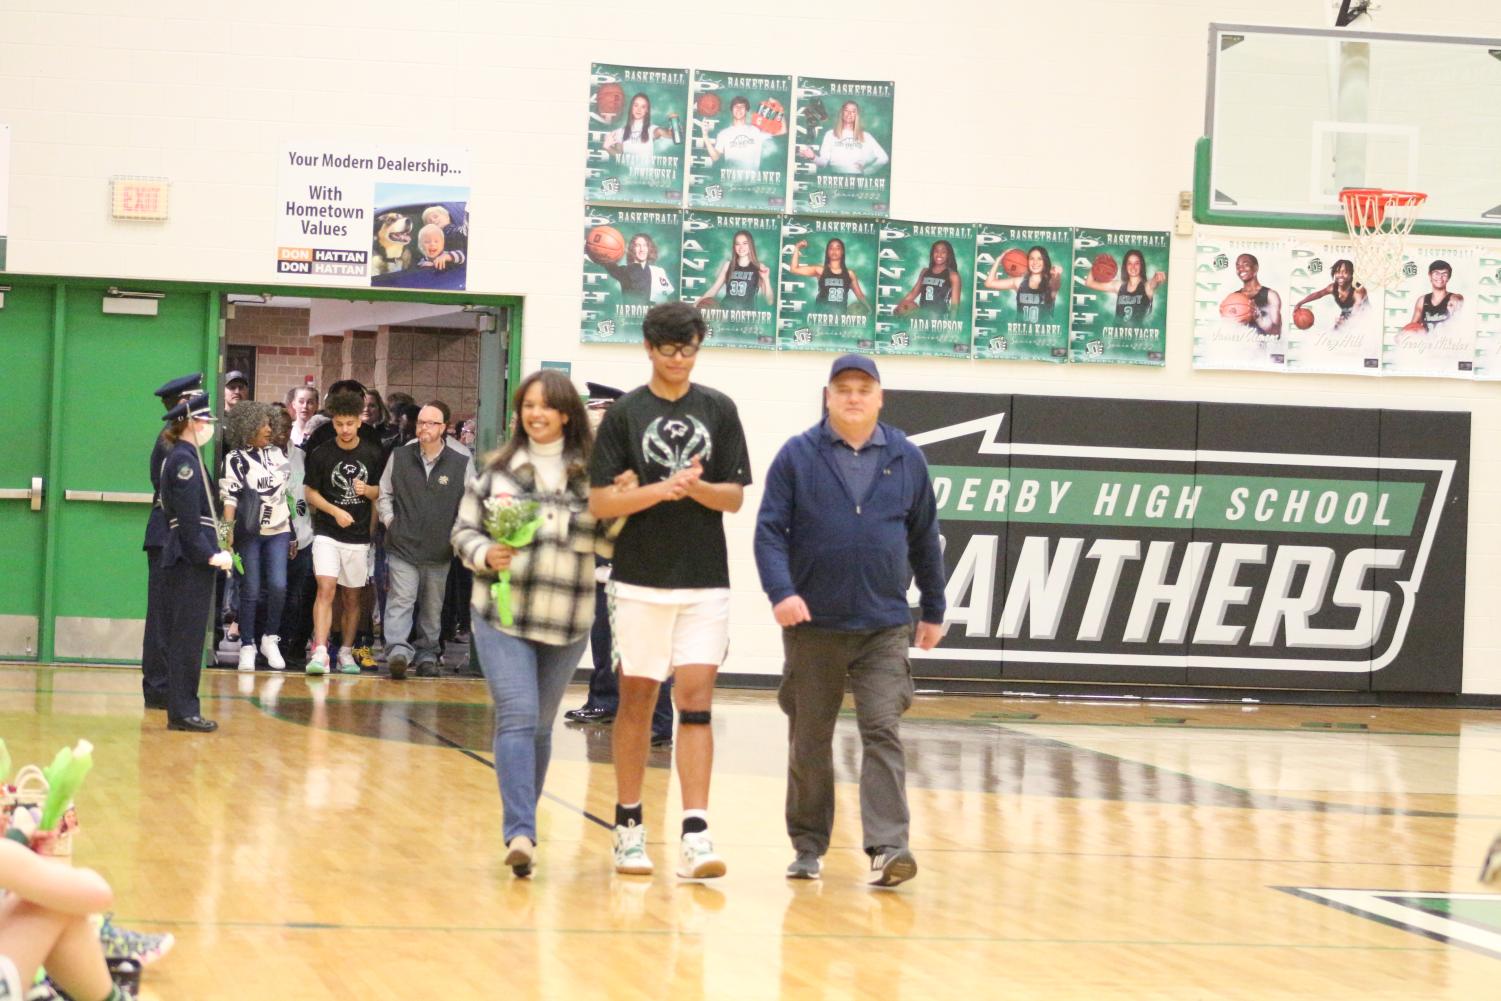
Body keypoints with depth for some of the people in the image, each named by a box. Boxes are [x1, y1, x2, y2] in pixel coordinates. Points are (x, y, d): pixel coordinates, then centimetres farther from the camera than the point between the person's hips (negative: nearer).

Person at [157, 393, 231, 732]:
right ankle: (183, 711, -4)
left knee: (187, 637, 12)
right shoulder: (184, 460, -13)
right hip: (191, 560, -10)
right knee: (188, 636, -6)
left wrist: (214, 551, 14)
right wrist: (209, 554, -17)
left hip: (190, 560, 10)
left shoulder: (184, 458, 17)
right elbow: (188, 516, -19)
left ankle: (183, 709, 15)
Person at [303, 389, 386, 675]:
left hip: (359, 536, 2)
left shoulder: (373, 455, 3)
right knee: (326, 588, -17)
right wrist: (335, 511, -13)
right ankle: (320, 652, -23)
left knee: (352, 597, 9)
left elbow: (382, 492, 12)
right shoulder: (320, 454, -3)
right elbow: (310, 492, 2)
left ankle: (346, 652, 21)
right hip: (327, 533, -2)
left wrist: (368, 490, -11)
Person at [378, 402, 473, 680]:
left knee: (432, 607, 10)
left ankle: (427, 655, 21)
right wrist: (389, 521, 3)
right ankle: (398, 650, -22)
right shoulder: (399, 457, 5)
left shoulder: (461, 465, 2)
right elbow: (384, 493, 14)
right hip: (403, 545, -1)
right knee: (401, 600, -13)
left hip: (439, 550, 1)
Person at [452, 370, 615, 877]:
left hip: (566, 621, 1)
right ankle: (521, 833, -20)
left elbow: (612, 544, 3)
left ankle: (521, 828, 26)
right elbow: (464, 529, 8)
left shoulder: (591, 474, 2)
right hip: (501, 615, -1)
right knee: (517, 717, -13)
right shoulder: (496, 469, 4)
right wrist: (486, 554, -11)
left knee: (540, 725, 12)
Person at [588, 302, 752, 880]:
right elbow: (601, 502, -3)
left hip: (705, 582, 1)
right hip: (640, 579, -1)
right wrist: (660, 490, -18)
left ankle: (695, 835, -12)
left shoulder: (718, 411, 6)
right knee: (636, 699, 7)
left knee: (695, 702, -7)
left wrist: (694, 486, -15)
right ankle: (628, 827, 19)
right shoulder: (625, 414, 0)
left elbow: (735, 496, 5)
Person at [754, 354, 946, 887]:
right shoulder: (797, 456, 1)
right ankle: (808, 846, 20)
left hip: (885, 626, 0)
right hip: (812, 625, 0)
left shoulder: (907, 459, 7)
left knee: (883, 733, -9)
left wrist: (933, 610, 15)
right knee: (809, 741, 8)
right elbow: (769, 530, -4)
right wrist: (781, 591, -19)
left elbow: (925, 540, 13)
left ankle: (887, 846, -14)